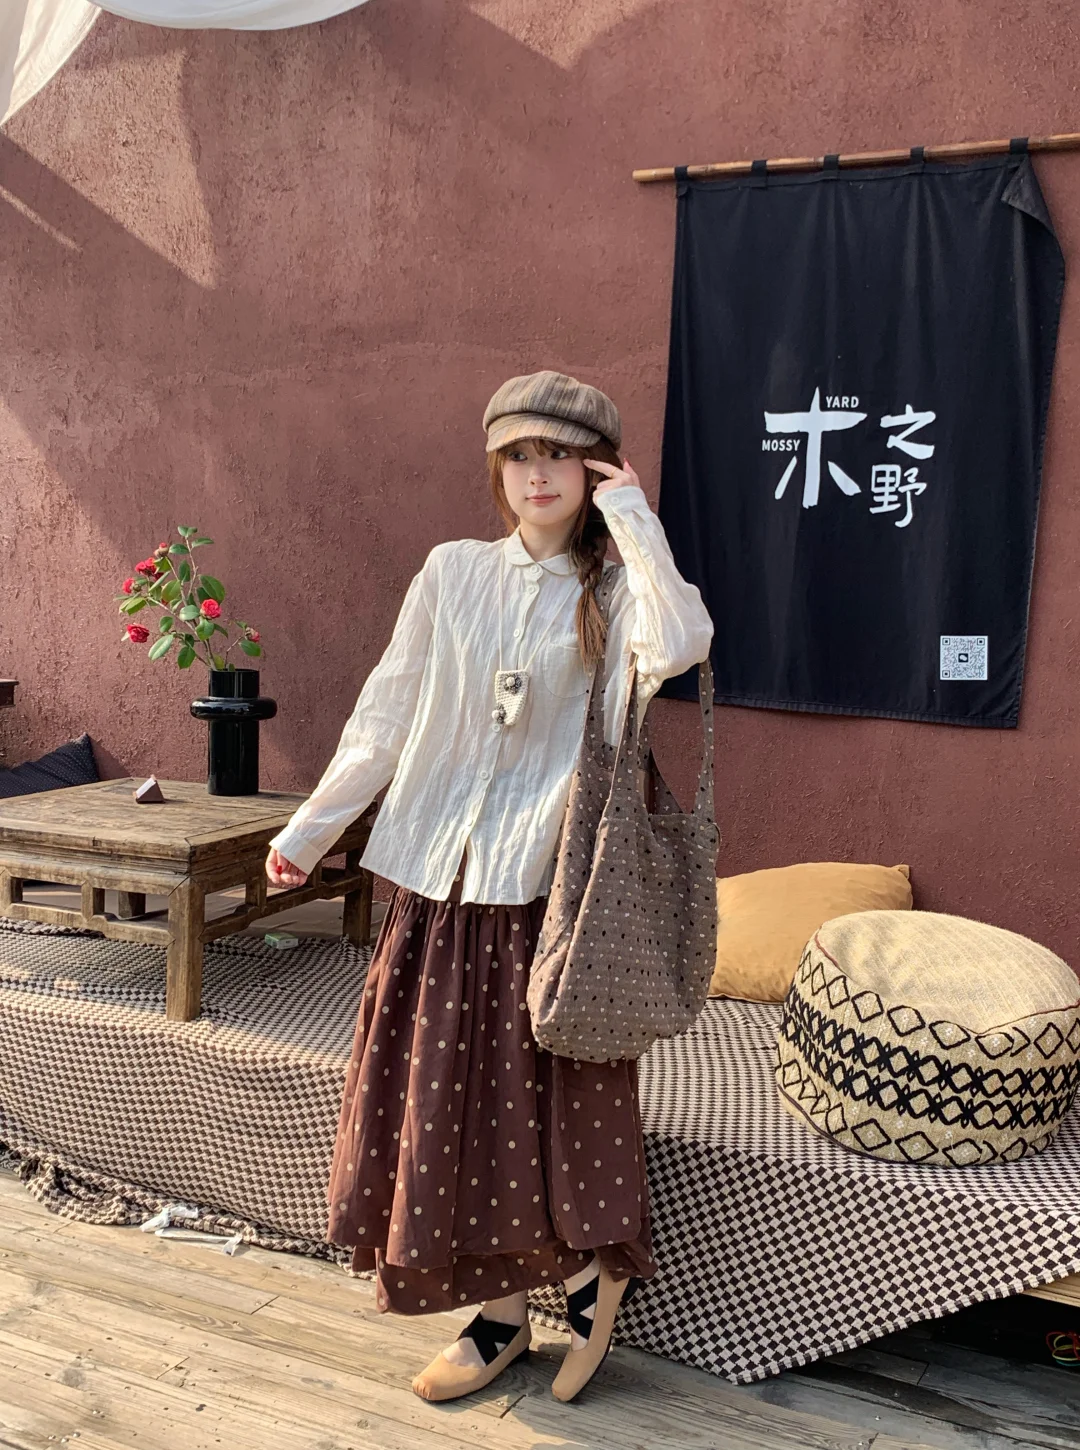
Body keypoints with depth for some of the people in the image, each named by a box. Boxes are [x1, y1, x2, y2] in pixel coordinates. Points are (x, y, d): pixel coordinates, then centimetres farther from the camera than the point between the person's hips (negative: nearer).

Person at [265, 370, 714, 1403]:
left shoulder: (612, 593, -1)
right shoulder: (453, 572, 5)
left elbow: (680, 647, -25)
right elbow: (386, 714, 9)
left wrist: (633, 518, -16)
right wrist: (311, 828, 11)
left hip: (544, 880, -3)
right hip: (441, 871, 4)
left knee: (535, 1092, 1)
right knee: (441, 1094, 9)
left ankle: (594, 1267, 28)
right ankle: (503, 1312, 26)